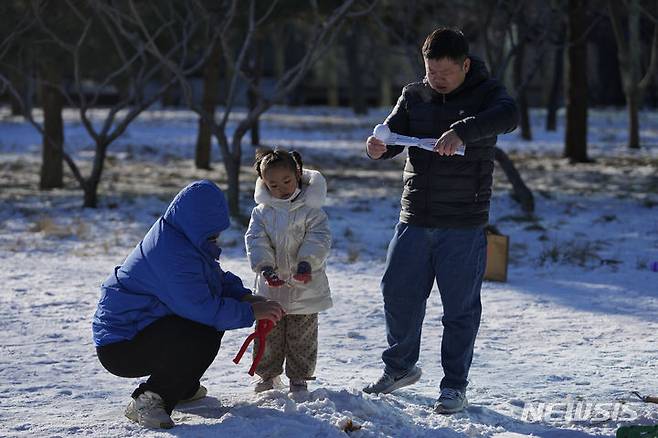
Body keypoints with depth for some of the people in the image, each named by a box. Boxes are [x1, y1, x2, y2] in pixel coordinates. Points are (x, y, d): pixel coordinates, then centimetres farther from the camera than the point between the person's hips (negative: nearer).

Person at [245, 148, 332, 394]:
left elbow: (319, 239, -14)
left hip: (305, 288, -2)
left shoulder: (311, 210, -5)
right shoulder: (262, 212, 1)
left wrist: (306, 263, -30)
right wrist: (265, 268, -23)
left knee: (302, 337, 7)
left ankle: (299, 377, 19)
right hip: (271, 289, 2)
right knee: (268, 334, 11)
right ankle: (268, 374, 26)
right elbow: (256, 242, -7)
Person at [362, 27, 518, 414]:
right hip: (415, 219, 4)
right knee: (398, 292, 8)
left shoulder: (486, 93, -6)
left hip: (464, 224, -4)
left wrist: (461, 131, -42)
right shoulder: (414, 96, 8)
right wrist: (378, 147, -23)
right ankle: (400, 368, 30)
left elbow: (508, 116, -27)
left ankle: (455, 386, 13)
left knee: (460, 306, 1)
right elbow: (394, 132, 2)